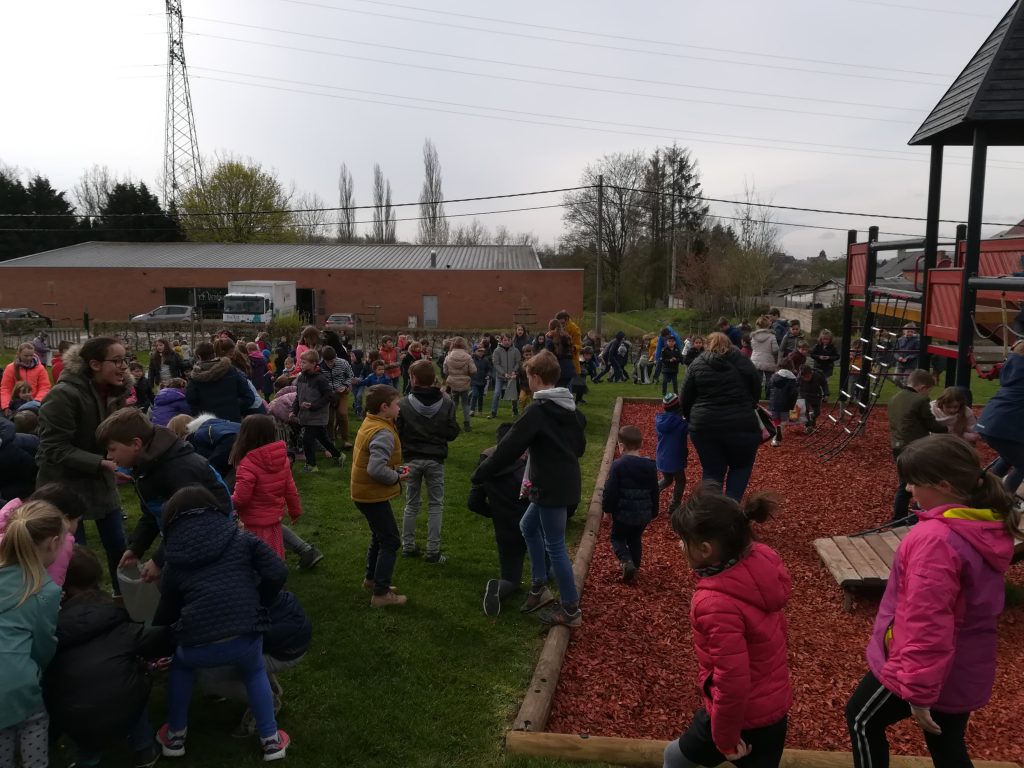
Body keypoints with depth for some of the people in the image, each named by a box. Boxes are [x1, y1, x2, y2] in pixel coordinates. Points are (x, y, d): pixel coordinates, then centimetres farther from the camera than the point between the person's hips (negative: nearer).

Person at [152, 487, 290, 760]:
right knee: (255, 672, 34)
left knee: (180, 667, 37)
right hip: (245, 638, 0)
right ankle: (271, 740, 34)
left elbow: (166, 613, 23)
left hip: (198, 646, 1)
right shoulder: (241, 538, 9)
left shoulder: (175, 562, 13)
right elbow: (278, 573, 0)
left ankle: (175, 736, 43)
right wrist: (259, 606, 18)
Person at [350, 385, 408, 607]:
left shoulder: (369, 424, 7)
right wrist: (397, 477, -17)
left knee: (380, 536, 24)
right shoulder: (383, 433, -25)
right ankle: (381, 593, 4)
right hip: (373, 495, -10)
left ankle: (371, 578, 38)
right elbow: (376, 469, -34)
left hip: (365, 491, 10)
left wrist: (395, 468, 3)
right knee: (391, 541, 0)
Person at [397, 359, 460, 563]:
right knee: (435, 505, 9)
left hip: (412, 459, 0)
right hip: (435, 459, 0)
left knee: (411, 504, 15)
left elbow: (397, 433, -9)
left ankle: (408, 546, 22)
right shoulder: (446, 403, -9)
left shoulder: (403, 404, -12)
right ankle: (433, 551, 9)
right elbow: (453, 433, -4)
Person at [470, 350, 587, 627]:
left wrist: (479, 475, -11)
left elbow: (509, 447, -20)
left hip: (552, 488, -9)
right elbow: (580, 445, 16)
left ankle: (571, 609, 13)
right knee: (529, 526, 23)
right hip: (566, 483, 9)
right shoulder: (569, 407, 7)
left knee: (555, 545, 3)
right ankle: (539, 587, 28)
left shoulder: (537, 410, -19)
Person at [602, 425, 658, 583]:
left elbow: (609, 492, -15)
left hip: (623, 513, -4)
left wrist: (607, 508, 0)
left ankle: (626, 561, -9)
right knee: (636, 540, 23)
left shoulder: (618, 465, -17)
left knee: (618, 538, 14)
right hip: (643, 514, 4)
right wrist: (653, 513, 19)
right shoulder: (650, 466, 0)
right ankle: (634, 567, 26)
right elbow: (655, 492, 8)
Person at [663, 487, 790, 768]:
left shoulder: (717, 604, -35)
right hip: (775, 703, 7)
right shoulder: (760, 561, -12)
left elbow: (732, 682, -29)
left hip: (742, 713, -7)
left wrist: (726, 738, -12)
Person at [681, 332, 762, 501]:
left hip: (705, 426, 1)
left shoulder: (697, 365, 5)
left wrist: (692, 419, 22)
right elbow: (757, 393, 11)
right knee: (741, 466, 21)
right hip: (741, 425, -1)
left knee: (711, 471, 14)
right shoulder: (744, 363, 5)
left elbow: (685, 400, 6)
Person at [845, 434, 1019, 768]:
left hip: (930, 670, -7)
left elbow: (926, 623, -31)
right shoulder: (990, 526, -3)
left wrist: (918, 690, -24)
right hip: (966, 668, 8)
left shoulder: (935, 538, -32)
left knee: (862, 719, 17)